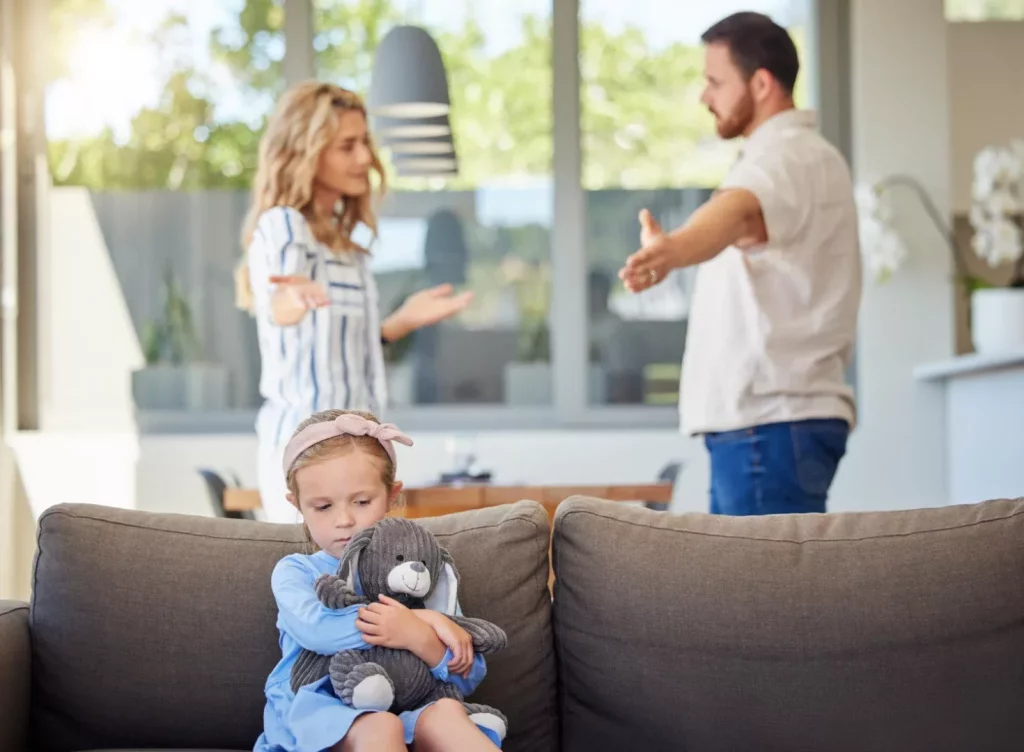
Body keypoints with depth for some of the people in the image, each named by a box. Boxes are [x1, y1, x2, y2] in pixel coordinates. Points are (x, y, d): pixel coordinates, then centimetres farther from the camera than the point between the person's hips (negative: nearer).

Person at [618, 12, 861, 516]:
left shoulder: (788, 155, -14)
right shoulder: (794, 155, 21)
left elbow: (737, 211, -38)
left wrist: (673, 248, -57)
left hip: (771, 422, -11)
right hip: (754, 421, 11)